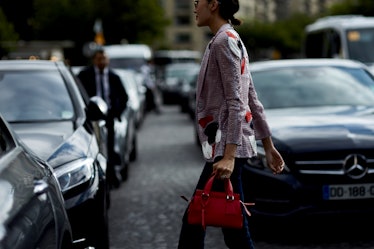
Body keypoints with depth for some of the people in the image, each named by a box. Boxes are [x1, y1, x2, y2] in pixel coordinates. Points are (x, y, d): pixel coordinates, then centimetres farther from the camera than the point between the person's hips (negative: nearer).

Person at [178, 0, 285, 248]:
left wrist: (229, 155, -25)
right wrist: (269, 146, 19)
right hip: (222, 147, 10)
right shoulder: (231, 41, 19)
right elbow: (253, 101, 18)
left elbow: (235, 102, -19)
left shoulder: (224, 41, -11)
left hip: (226, 146, -10)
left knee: (233, 227, -7)